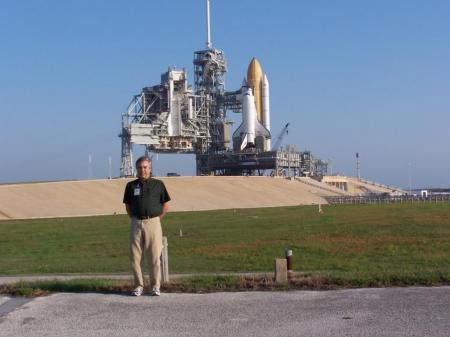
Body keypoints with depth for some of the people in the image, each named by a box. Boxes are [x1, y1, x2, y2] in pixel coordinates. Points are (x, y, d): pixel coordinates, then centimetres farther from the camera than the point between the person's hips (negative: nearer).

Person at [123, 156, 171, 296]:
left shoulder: (158, 184, 3)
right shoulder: (131, 185, 9)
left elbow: (166, 206, 7)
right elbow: (128, 206, 17)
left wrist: (157, 220, 3)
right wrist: (135, 220, 7)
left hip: (153, 223, -2)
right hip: (136, 224, 2)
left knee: (154, 256, -2)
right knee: (135, 256, 2)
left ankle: (155, 286, 7)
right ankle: (138, 286, 12)